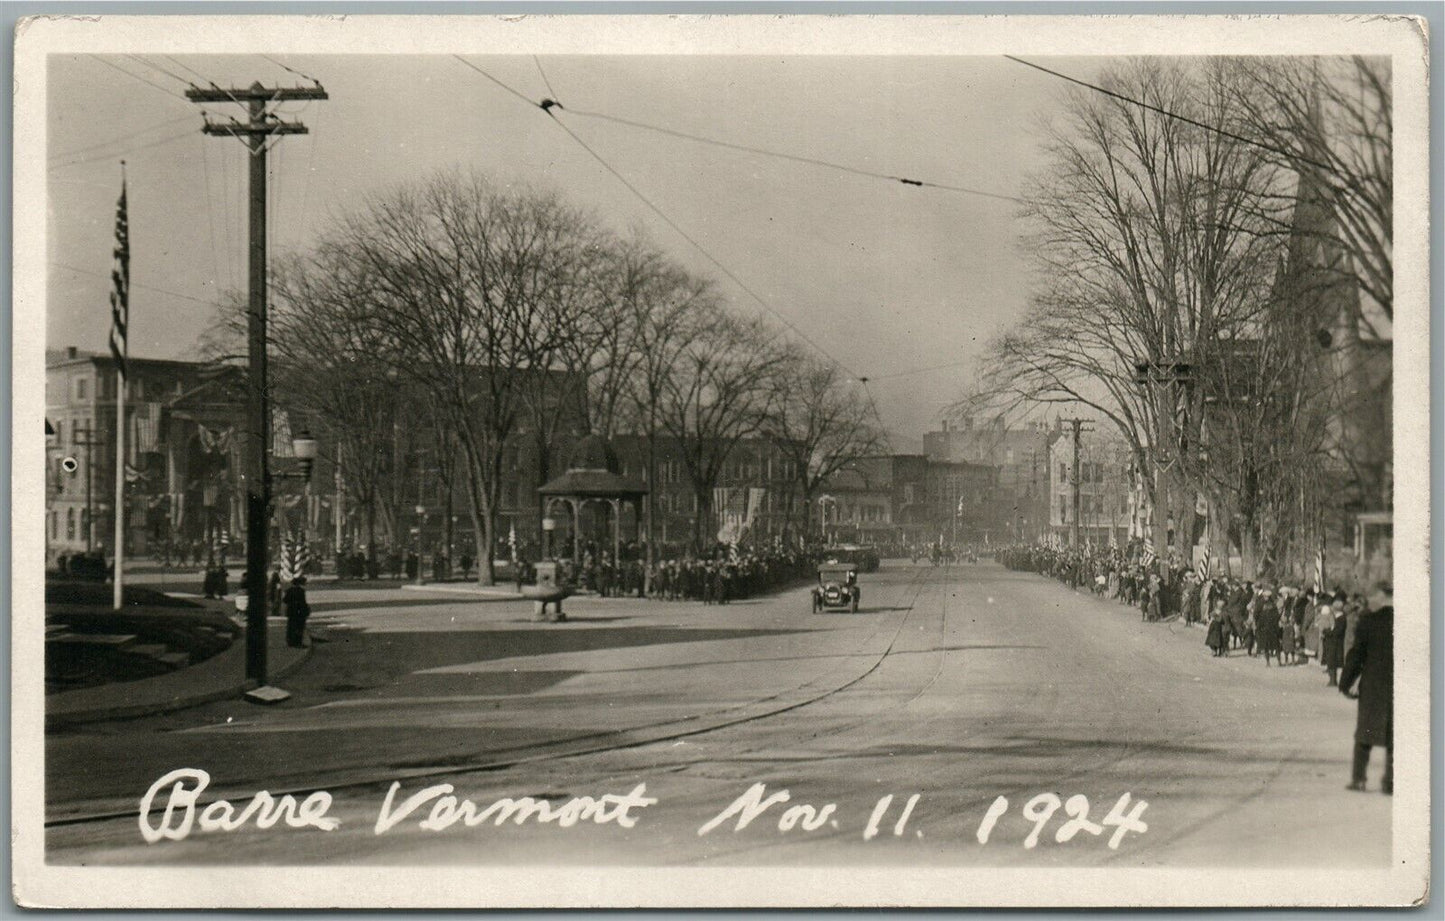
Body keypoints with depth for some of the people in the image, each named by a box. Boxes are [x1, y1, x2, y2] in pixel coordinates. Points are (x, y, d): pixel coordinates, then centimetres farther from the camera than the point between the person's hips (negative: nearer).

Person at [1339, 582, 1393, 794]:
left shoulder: (1368, 621, -7)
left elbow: (1356, 655, -4)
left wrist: (1345, 683, 4)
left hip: (1372, 684, -1)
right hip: (1399, 686, 1)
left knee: (1365, 731, 11)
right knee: (1393, 734, 6)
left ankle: (1358, 778, 11)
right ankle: (1389, 782, 3)